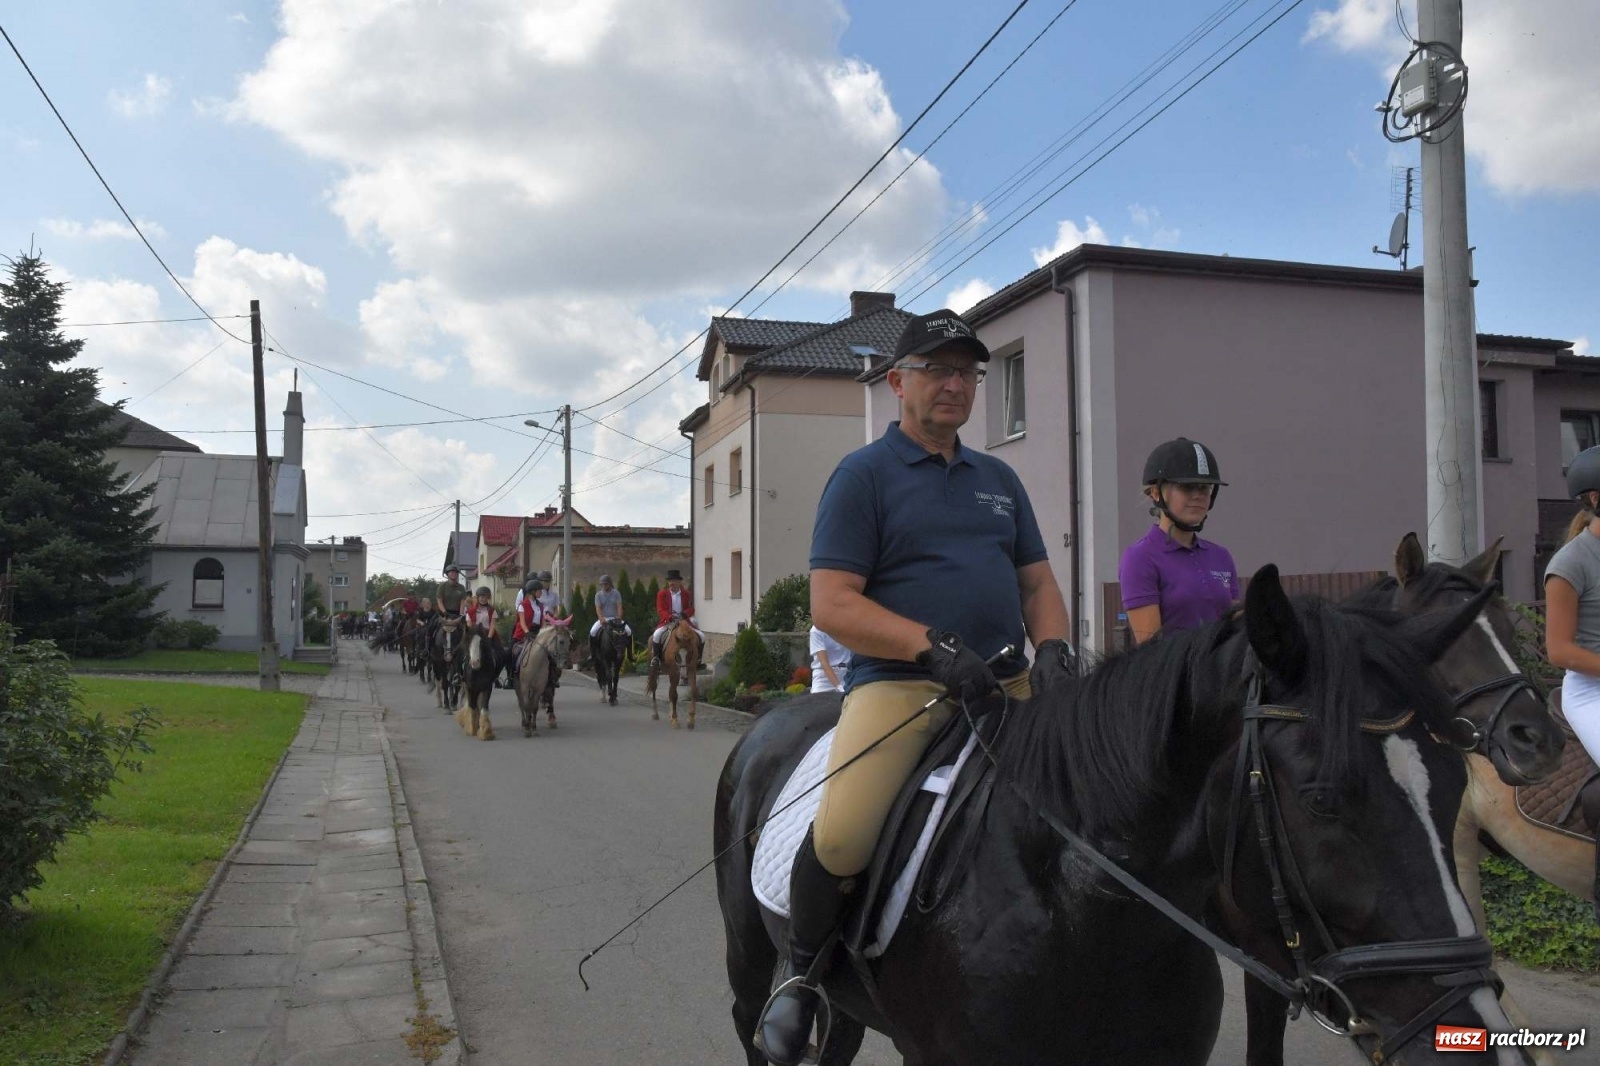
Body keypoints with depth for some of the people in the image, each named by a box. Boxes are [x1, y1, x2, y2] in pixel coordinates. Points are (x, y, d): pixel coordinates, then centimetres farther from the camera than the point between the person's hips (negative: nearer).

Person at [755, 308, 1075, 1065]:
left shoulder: (999, 479, 20)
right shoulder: (863, 475, 1)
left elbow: (1039, 582, 20)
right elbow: (832, 605, -8)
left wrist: (1052, 647, -2)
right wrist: (933, 646, -19)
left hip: (1007, 683, 6)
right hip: (897, 682, -6)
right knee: (841, 835, -26)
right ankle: (799, 971, 4)